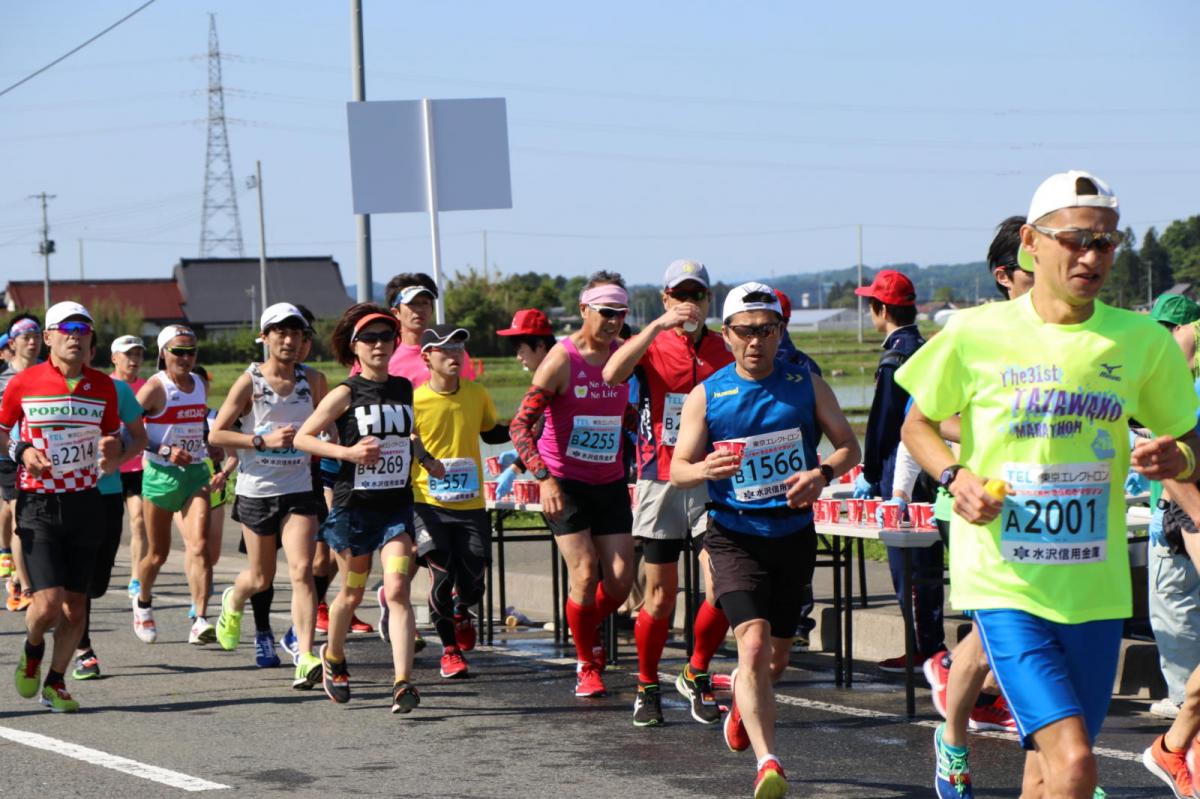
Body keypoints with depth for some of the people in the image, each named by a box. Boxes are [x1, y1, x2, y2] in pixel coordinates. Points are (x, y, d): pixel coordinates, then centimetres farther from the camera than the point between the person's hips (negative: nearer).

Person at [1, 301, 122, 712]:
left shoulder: (102, 386, 4)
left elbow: (112, 438, 15)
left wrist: (110, 451, -9)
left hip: (83, 503, 3)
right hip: (37, 504, -3)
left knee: (75, 606, 3)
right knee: (48, 602, -14)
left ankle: (55, 682, 24)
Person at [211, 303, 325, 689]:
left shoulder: (309, 380, 4)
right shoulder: (249, 382, -6)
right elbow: (216, 434, -7)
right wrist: (264, 440, -17)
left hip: (299, 489, 1)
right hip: (256, 490, -1)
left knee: (302, 571, -15)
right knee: (261, 578, 12)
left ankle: (305, 658, -19)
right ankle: (233, 601, 48)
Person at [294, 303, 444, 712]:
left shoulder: (404, 388, 8)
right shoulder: (346, 394, -7)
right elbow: (301, 438, -6)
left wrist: (428, 461, 15)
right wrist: (346, 451, -18)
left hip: (397, 505, 2)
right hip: (354, 505, -2)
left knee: (397, 591, -14)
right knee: (352, 593, 12)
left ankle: (403, 682, -19)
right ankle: (333, 659, 40)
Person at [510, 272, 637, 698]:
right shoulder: (562, 359, -12)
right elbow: (520, 425, -13)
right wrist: (544, 478, -22)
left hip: (611, 483, 4)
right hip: (565, 484, -4)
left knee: (620, 580, -1)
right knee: (585, 575, -10)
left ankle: (587, 634, 30)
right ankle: (586, 664, 10)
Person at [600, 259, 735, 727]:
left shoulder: (724, 351, 9)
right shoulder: (651, 345, 1)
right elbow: (611, 374, -21)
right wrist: (659, 326, -28)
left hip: (710, 481, 2)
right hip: (660, 482, -2)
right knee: (661, 596, 3)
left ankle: (696, 675, 12)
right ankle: (647, 687, 21)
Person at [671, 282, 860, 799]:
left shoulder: (806, 384, 2)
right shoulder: (705, 396, -2)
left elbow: (849, 446, 5)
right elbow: (677, 470, -1)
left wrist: (822, 474, -17)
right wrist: (707, 469, -24)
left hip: (794, 532, 3)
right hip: (734, 536, -3)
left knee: (776, 659, 14)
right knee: (754, 645, -22)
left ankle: (740, 701, 48)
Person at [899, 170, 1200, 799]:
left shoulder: (1144, 342, 2)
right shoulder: (976, 334, -4)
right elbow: (917, 423, 10)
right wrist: (956, 476, -10)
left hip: (1094, 588, 4)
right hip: (1004, 583, -4)